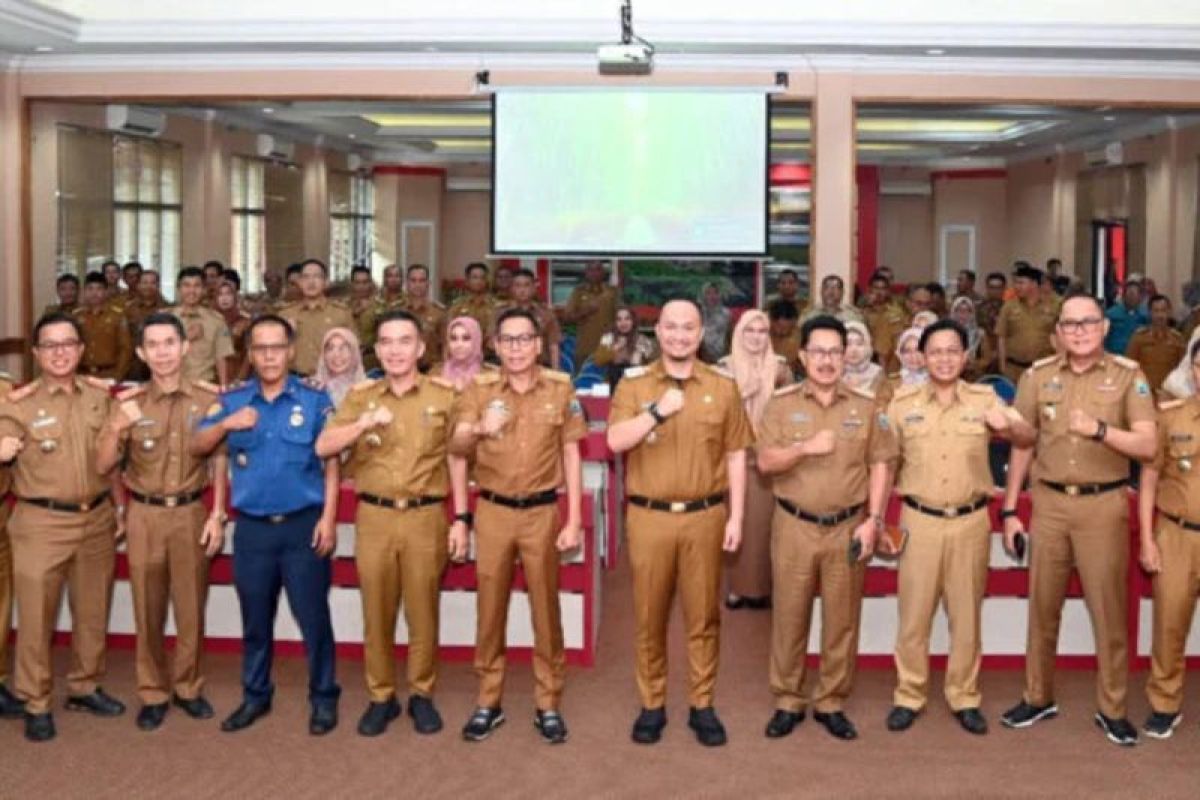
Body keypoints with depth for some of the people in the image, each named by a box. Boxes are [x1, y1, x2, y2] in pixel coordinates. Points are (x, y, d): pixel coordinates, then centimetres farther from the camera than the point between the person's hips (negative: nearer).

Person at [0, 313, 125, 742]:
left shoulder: (100, 396, 6)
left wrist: (118, 508, 13)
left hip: (97, 519, 4)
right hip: (41, 523, -4)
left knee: (93, 612, 14)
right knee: (36, 616, 2)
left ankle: (84, 687, 31)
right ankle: (36, 703, 14)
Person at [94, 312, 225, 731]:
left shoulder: (208, 399, -3)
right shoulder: (128, 403, 0)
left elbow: (220, 460, 0)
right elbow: (103, 466, -2)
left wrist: (217, 515, -5)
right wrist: (117, 426, -20)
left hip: (192, 514, -1)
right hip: (145, 516, 1)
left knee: (191, 607, 8)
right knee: (148, 609, 9)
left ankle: (189, 686, 25)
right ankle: (153, 692, 22)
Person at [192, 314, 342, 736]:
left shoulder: (315, 400, -2)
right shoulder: (232, 401, 5)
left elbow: (331, 464, -1)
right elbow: (197, 447, 0)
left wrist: (328, 518, -9)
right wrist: (225, 424, -19)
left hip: (303, 525, -2)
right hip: (252, 527, 3)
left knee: (313, 616, 3)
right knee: (255, 619, 13)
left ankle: (323, 697, 17)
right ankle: (255, 695, 28)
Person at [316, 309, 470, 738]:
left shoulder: (443, 395, 3)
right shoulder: (360, 396, 6)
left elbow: (456, 460, 5)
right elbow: (322, 448, -2)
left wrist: (461, 519, 0)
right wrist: (363, 424, -18)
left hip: (426, 517, -1)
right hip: (374, 517, 1)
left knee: (423, 611, 5)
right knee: (376, 613, 8)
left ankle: (422, 694, 21)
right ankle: (381, 696, 21)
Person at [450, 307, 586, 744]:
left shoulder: (560, 388, -1)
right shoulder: (479, 388, 0)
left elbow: (571, 455, 1)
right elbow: (456, 446, -8)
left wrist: (574, 521, -4)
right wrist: (479, 429, -32)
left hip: (543, 512, -1)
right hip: (493, 511, 1)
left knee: (546, 608, 6)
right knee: (490, 607, 8)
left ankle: (548, 703, 17)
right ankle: (488, 701, 20)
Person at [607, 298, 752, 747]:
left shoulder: (723, 388, 5)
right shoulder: (633, 385, 3)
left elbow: (736, 456, 6)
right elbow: (616, 442, -10)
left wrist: (736, 517, 0)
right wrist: (658, 410, -19)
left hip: (705, 517, 0)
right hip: (649, 517, 0)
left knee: (703, 616, 6)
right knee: (649, 616, 7)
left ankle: (702, 705, 18)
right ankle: (652, 705, 19)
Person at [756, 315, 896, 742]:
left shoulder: (865, 406, 3)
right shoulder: (782, 403, 0)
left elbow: (880, 465, 4)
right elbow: (765, 462, -5)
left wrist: (873, 520, -4)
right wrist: (805, 448, -22)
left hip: (848, 528, 1)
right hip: (794, 526, -1)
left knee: (842, 619, 7)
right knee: (789, 616, 6)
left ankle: (831, 702, 20)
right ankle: (788, 701, 19)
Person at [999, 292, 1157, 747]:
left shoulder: (1128, 376, -4)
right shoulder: (1038, 376, 3)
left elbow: (1148, 446, -9)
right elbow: (1022, 445, 7)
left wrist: (1099, 429, -25)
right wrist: (1009, 509, 6)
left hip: (1104, 505, -2)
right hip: (1049, 502, 2)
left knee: (1108, 610, 5)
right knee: (1042, 606, 11)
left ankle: (1112, 709, 18)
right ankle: (1038, 698, 26)